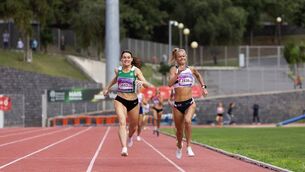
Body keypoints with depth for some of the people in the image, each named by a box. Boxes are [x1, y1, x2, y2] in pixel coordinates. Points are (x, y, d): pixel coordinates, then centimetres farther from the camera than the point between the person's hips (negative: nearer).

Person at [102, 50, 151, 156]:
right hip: (120, 100, -1)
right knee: (122, 122, -24)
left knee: (133, 126, 19)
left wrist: (141, 82, -34)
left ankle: (130, 137, 55)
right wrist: (107, 87, 25)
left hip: (133, 102, 1)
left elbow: (147, 85, -14)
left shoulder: (136, 70, -7)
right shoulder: (118, 70, 0)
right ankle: (124, 148, -36)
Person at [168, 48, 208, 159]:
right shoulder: (174, 69, -1)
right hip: (177, 104, 0)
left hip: (190, 103, 0)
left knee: (187, 121, -30)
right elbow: (170, 84, -18)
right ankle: (179, 147, 41)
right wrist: (178, 73, -28)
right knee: (179, 130, 11)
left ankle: (188, 147, -21)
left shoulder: (191, 69, 6)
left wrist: (203, 87, 22)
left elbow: (198, 75, 30)